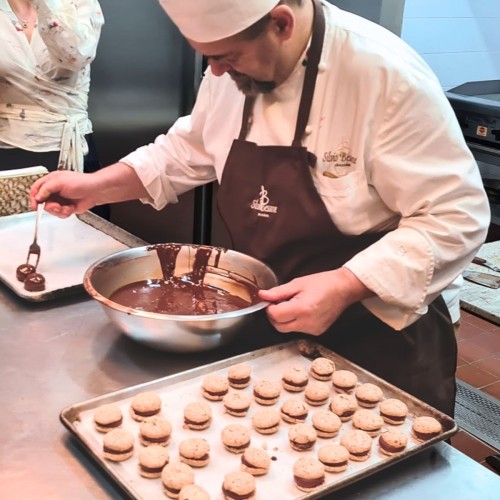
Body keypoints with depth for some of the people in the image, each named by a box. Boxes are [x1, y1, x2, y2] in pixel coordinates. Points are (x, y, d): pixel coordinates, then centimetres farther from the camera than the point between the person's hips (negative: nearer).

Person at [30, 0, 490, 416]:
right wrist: (101, 186, 0)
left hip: (378, 340, -5)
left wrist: (346, 287, -33)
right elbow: (191, 149, 14)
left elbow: (456, 216, -23)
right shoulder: (234, 69, -3)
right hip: (270, 321, 6)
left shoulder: (385, 75, -25)